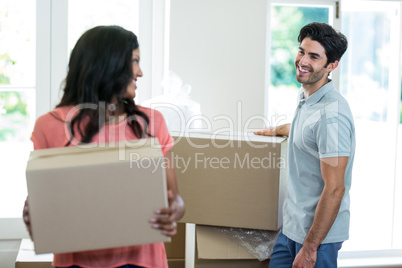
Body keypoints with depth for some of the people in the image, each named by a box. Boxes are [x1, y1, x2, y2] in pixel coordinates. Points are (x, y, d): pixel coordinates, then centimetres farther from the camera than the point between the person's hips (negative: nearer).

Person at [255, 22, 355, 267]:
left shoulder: (331, 114, -23)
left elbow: (335, 189, -24)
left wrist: (310, 247, -21)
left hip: (319, 232, -9)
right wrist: (277, 130, 50)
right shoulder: (307, 98, 6)